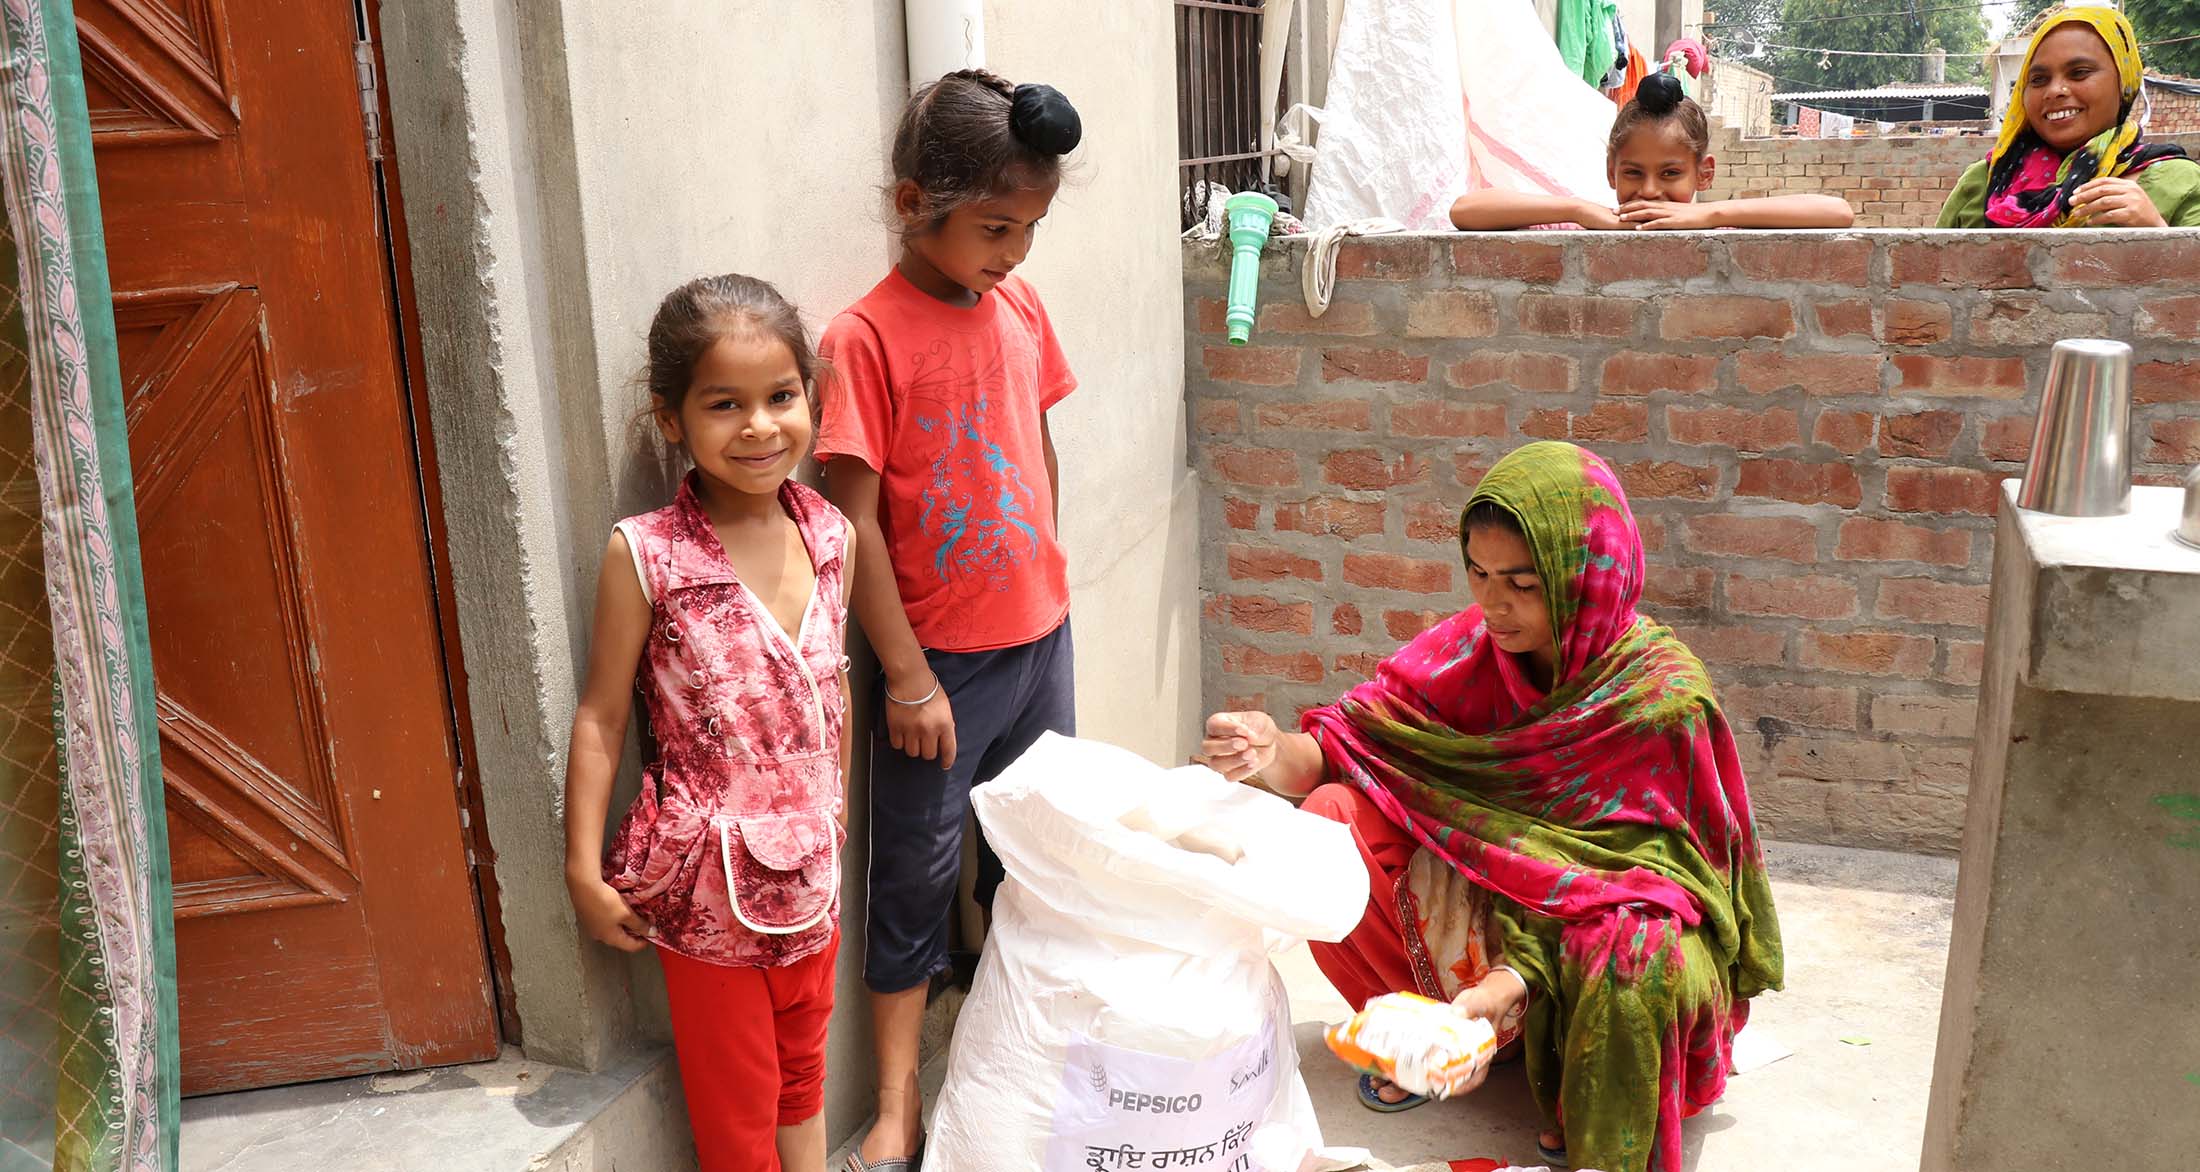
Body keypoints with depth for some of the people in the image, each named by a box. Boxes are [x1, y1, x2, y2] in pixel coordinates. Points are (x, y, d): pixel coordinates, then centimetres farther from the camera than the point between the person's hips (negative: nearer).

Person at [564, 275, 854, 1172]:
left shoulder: (831, 536, -4)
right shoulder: (644, 556, -17)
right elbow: (600, 718, -10)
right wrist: (584, 870, -8)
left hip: (810, 865, 4)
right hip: (708, 880, -4)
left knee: (803, 1066, 23)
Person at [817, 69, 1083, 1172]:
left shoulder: (1021, 308, 2)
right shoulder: (867, 336, -16)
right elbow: (855, 521, -15)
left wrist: (1044, 582, 15)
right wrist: (907, 675, -13)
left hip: (1037, 636, 6)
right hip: (940, 659, -5)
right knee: (916, 873, 6)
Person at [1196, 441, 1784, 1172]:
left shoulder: (1663, 699, -22)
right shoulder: (1474, 648, -11)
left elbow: (1638, 869, -22)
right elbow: (1356, 742, -15)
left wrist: (1506, 984, -35)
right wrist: (1276, 755, -39)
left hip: (1615, 911, -4)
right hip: (1484, 888, 4)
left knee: (1641, 961, -39)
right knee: (1331, 820, -19)